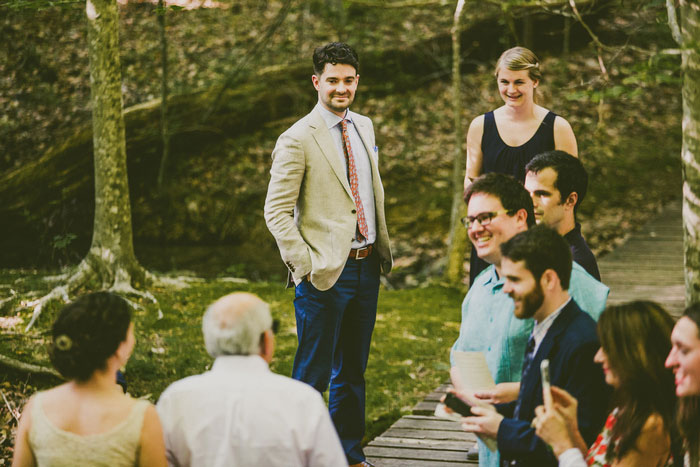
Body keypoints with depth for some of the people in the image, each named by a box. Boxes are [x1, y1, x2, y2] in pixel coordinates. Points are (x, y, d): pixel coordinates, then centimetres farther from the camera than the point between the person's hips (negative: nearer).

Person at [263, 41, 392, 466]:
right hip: (326, 273, -7)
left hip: (367, 267, 7)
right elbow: (276, 212, -11)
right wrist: (306, 265, -16)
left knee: (353, 370, 16)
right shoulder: (297, 140, -10)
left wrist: (384, 247, 13)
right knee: (313, 374, -2)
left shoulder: (364, 127, 12)